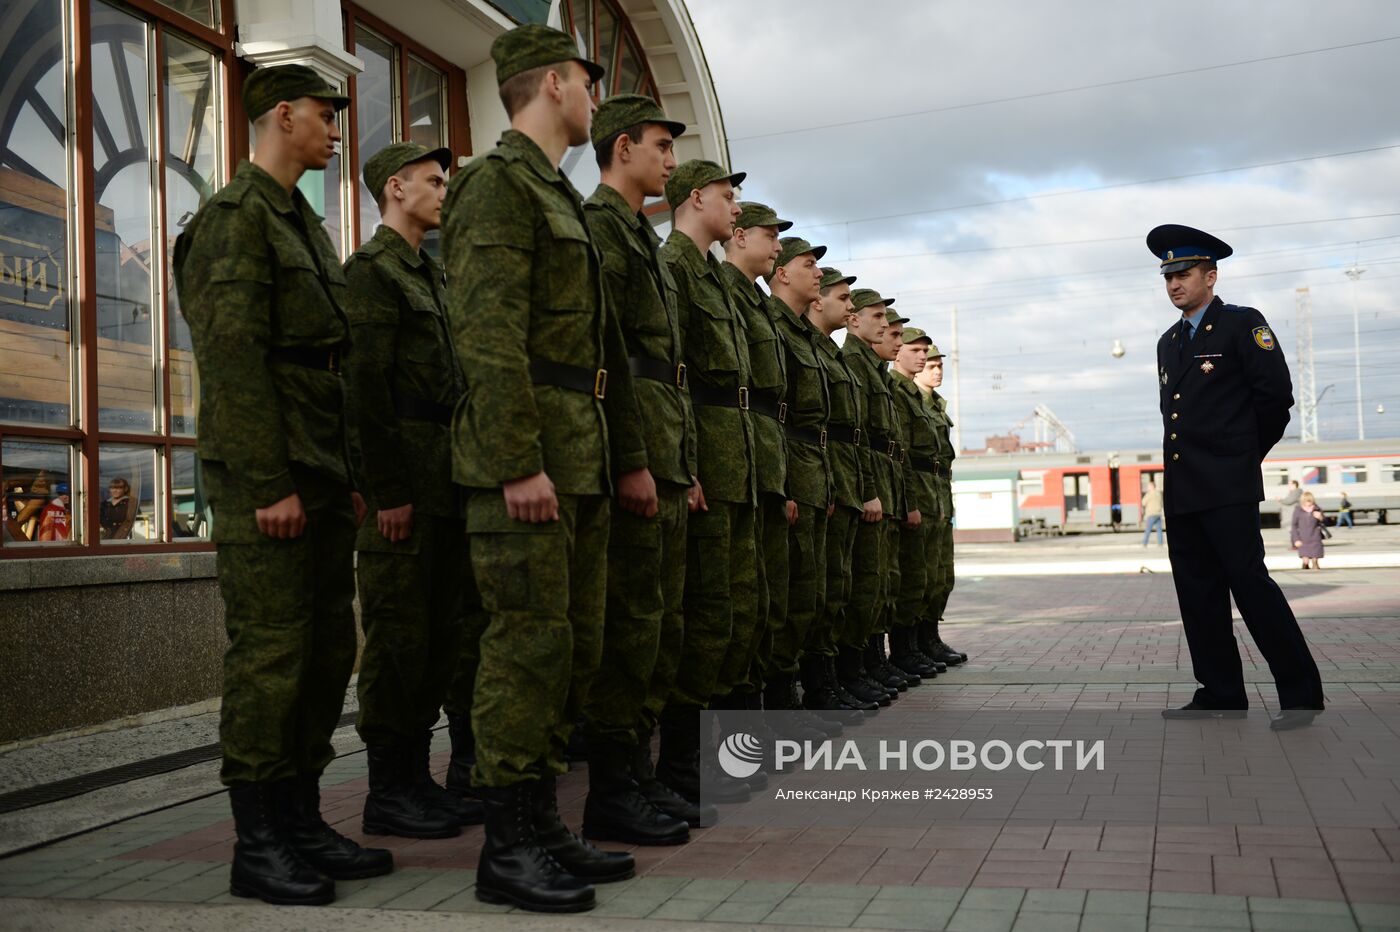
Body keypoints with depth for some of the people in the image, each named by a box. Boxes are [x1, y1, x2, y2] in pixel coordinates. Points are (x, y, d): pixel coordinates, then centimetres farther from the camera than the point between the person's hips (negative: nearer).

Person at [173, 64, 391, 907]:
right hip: (266, 479, -9)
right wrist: (270, 485, -20)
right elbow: (233, 357, -17)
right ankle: (258, 846, 4)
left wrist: (350, 477, 17)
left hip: (324, 480, 9)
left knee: (327, 653, 10)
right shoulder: (236, 217, -7)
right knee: (269, 656, -6)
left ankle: (304, 824, 19)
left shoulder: (305, 227, 22)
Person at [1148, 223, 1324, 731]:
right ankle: (1220, 693, 14)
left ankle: (1301, 693, -2)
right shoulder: (1168, 342, 18)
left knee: (1248, 581, -10)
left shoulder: (1243, 324, -3)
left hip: (1227, 486, -7)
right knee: (1198, 593, 7)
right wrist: (1188, 457, 16)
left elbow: (1276, 396, -7)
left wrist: (1245, 454, 1)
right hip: (1181, 488, 7)